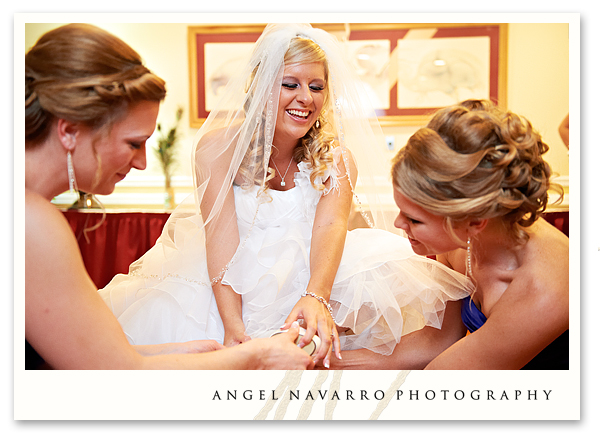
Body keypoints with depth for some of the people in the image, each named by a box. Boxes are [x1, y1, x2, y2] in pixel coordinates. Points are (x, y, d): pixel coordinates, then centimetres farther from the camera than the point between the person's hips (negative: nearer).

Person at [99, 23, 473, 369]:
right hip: (233, 278, 0)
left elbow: (331, 226, -25)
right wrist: (232, 324, -35)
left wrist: (316, 297, -47)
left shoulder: (337, 158, -7)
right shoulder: (219, 146, -11)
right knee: (163, 319, -28)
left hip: (310, 276, 1)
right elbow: (221, 234, -20)